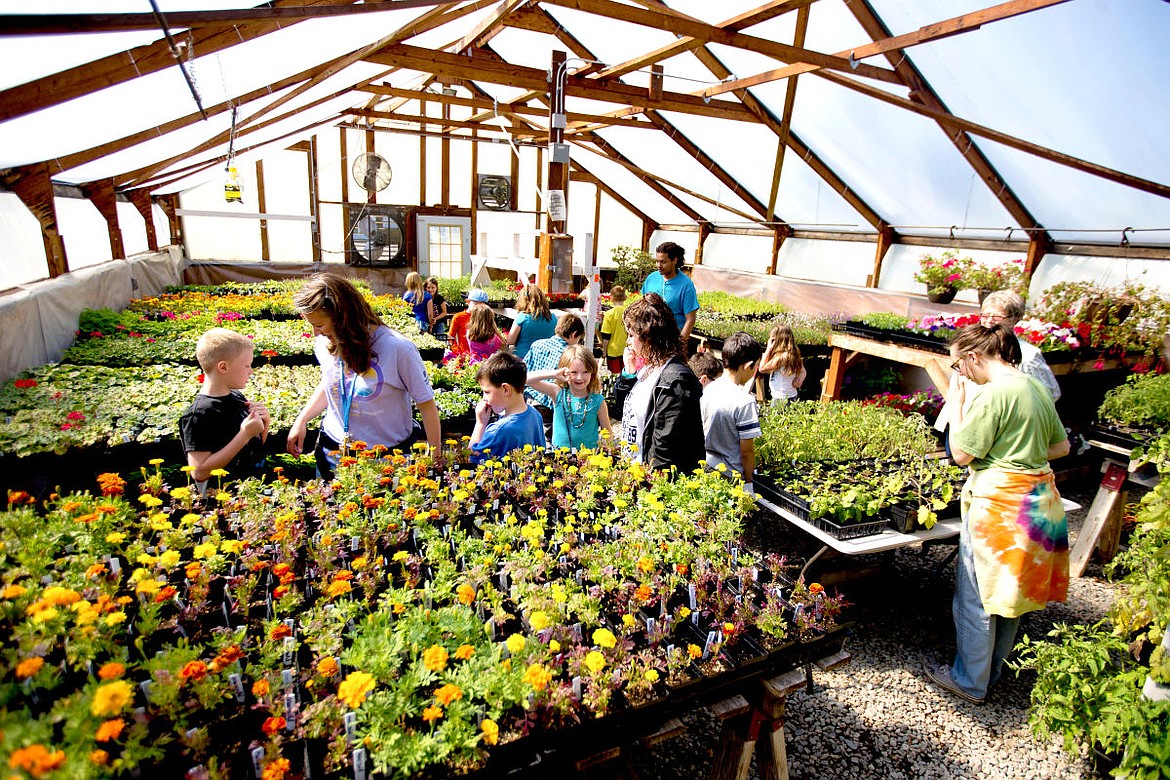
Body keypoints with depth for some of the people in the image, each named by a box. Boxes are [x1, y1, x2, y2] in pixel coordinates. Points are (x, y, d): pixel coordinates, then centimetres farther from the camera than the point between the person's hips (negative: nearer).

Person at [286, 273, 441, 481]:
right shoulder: (325, 345, -5)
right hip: (332, 451, 5)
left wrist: (435, 459, -11)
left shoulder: (398, 349, -22)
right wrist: (301, 420, 7)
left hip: (388, 459, -5)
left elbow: (426, 403, -15)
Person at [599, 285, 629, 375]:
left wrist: (604, 350, 1)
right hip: (627, 350, 4)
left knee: (615, 374, 6)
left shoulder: (609, 314, -15)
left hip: (613, 350, -4)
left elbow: (606, 336, -12)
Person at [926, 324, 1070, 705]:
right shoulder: (1035, 386, 7)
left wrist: (958, 401, -9)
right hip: (1039, 498, 9)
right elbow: (1061, 446, 14)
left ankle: (970, 681, 21)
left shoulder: (993, 394, -20)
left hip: (998, 503, -9)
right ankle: (992, 669, 38)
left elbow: (961, 454, -15)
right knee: (1011, 591, 21)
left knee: (976, 595, 6)